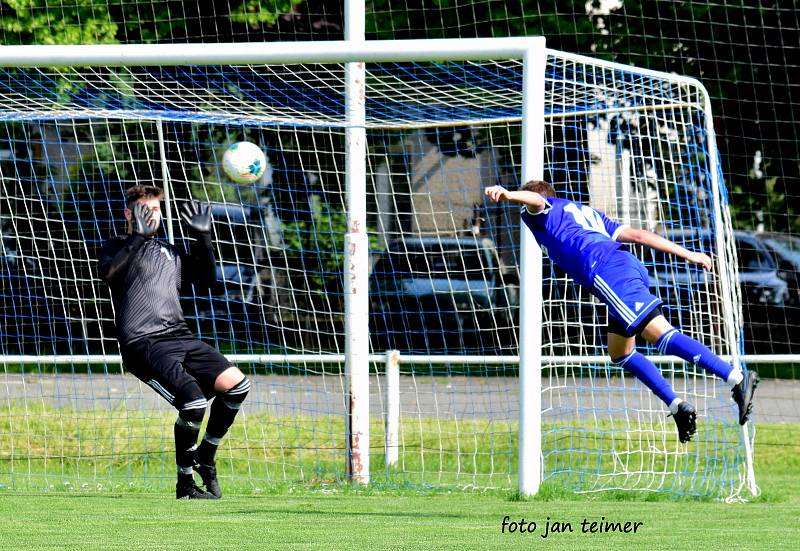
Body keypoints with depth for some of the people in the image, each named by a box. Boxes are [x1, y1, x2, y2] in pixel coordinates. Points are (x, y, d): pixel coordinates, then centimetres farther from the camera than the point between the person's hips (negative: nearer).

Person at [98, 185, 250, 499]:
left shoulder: (170, 253, 27)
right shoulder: (119, 247, 9)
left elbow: (206, 280, 23)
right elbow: (107, 272, -13)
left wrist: (203, 237, 15)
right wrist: (137, 237, -19)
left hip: (180, 337, 7)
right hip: (143, 343, -7)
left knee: (236, 384, -12)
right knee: (193, 401, -25)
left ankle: (205, 457, 9)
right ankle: (185, 485, -9)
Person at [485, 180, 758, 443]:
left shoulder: (546, 212, 21)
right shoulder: (588, 213, 39)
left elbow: (533, 199, -4)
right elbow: (637, 234, 33)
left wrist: (507, 195, -25)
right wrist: (687, 254, 30)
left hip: (605, 271, -8)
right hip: (630, 265, 8)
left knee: (661, 334, -20)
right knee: (620, 352, 22)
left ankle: (736, 378, -34)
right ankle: (677, 406, 13)